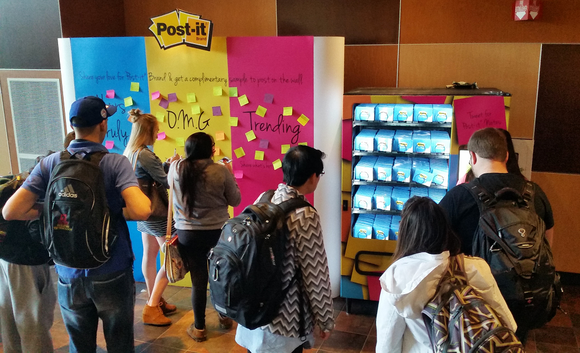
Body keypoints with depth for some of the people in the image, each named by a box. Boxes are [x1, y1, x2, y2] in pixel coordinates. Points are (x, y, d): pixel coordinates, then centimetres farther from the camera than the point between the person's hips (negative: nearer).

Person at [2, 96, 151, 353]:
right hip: (113, 275, -3)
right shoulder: (116, 163, -13)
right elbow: (141, 211, -26)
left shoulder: (49, 164, -4)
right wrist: (117, 211, -5)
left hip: (70, 277, 3)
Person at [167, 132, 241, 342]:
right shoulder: (221, 171, -13)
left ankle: (199, 328, 21)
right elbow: (235, 200, -2)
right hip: (218, 231, -1)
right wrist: (230, 175, 9)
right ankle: (225, 316, 36)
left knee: (198, 279, 11)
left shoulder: (175, 169, -6)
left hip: (187, 234, 1)